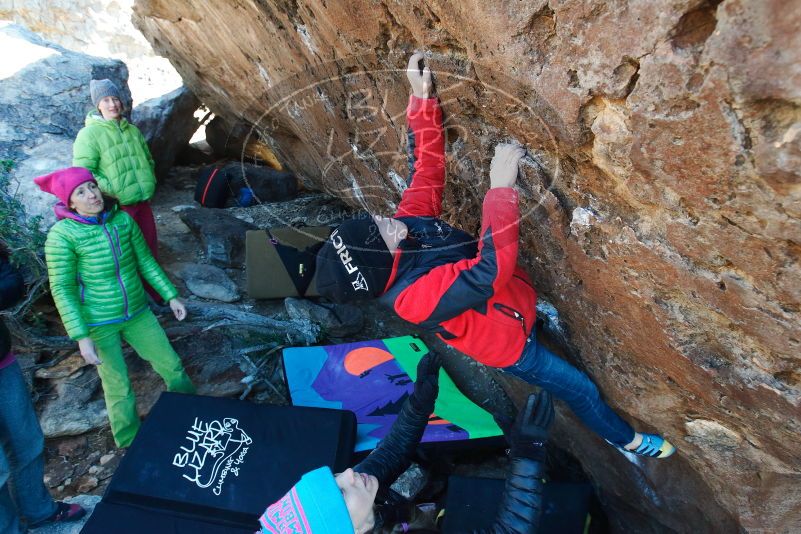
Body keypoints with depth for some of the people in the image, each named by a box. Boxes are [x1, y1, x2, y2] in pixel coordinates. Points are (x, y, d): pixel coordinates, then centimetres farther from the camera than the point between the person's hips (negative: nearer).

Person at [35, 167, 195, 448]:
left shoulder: (123, 219, -6)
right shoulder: (62, 235, -18)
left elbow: (146, 261, 5)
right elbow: (62, 290, -14)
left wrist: (171, 296, 4)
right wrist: (81, 337, -19)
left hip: (136, 313, 4)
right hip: (97, 323, -4)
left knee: (172, 366, 13)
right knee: (119, 388, 8)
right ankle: (132, 445, 33)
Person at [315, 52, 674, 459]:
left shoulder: (405, 222, -19)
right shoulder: (416, 296, -41)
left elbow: (427, 167, -13)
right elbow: (491, 268, -50)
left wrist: (422, 97, -22)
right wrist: (500, 186, -53)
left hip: (515, 301, 6)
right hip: (509, 341, -6)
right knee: (579, 389, 16)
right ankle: (625, 439, 45)